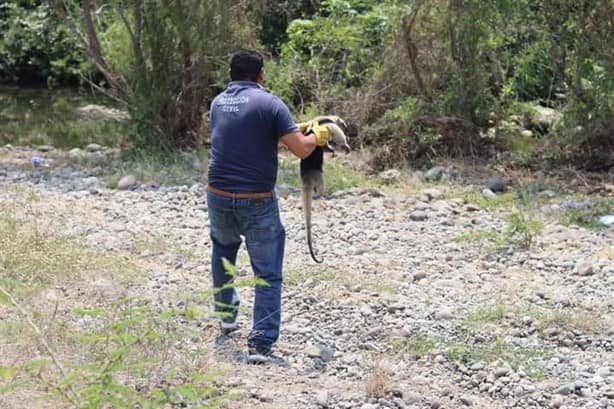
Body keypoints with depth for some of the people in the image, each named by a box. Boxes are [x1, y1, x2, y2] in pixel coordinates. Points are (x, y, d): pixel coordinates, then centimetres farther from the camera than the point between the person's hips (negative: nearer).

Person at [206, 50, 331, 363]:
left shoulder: (218, 103, 10)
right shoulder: (269, 104, -9)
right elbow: (301, 149, -12)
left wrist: (295, 128, 26)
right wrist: (317, 136, 10)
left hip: (218, 198, 5)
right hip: (257, 202, -5)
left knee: (223, 250, 32)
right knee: (267, 274, 3)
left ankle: (226, 314, 42)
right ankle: (261, 343, -4)